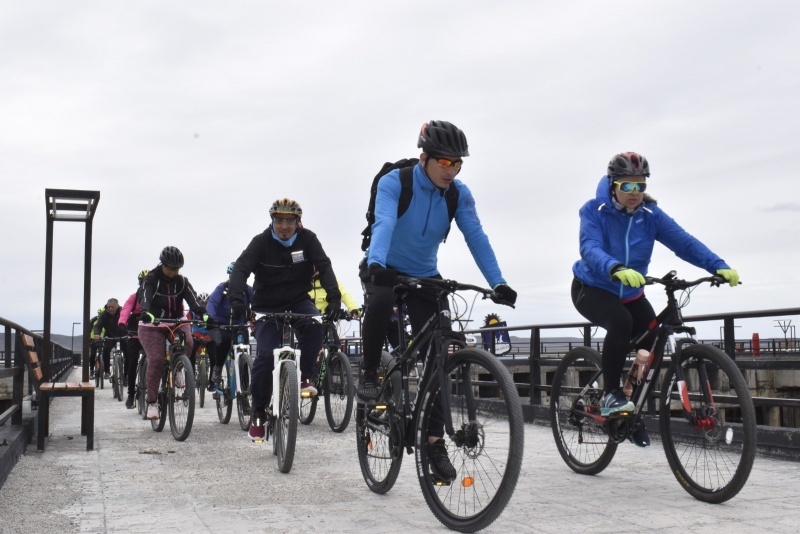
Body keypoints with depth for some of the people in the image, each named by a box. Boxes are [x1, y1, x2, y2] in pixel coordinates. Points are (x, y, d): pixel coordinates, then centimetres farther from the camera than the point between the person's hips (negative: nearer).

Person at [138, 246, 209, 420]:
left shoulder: (182, 281, -1)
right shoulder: (151, 279, -8)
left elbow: (192, 299, -16)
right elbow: (145, 297, -26)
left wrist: (203, 314, -37)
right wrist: (146, 312, -49)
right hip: (152, 324, -2)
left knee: (188, 343, -29)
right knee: (156, 359, -16)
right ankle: (152, 402, -4)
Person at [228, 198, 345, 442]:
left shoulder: (307, 239, -9)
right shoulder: (261, 242, -13)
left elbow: (324, 266, -19)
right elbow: (241, 268, -24)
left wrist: (334, 298, -35)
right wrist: (237, 299, -43)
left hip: (299, 302, 1)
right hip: (267, 307, -1)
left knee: (314, 326, -31)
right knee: (266, 355, -15)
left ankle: (304, 376, -11)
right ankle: (258, 413, 0)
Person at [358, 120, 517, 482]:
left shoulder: (459, 193, -11)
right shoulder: (394, 182, -21)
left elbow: (476, 236, -21)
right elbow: (384, 224, -37)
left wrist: (498, 282, -34)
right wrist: (376, 263, -56)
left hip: (424, 277, 3)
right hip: (384, 270, -3)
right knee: (380, 302, -38)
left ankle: (435, 440, 2)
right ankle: (369, 374, -14)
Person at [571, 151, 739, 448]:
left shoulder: (651, 214, -9)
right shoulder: (594, 211, -19)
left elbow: (683, 241, -21)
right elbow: (590, 248, -35)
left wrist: (719, 266, -37)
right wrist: (616, 269, -56)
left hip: (630, 294, 5)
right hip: (592, 289, -4)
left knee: (652, 343, -10)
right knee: (621, 322, -34)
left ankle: (632, 409, 13)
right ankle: (610, 394, -17)